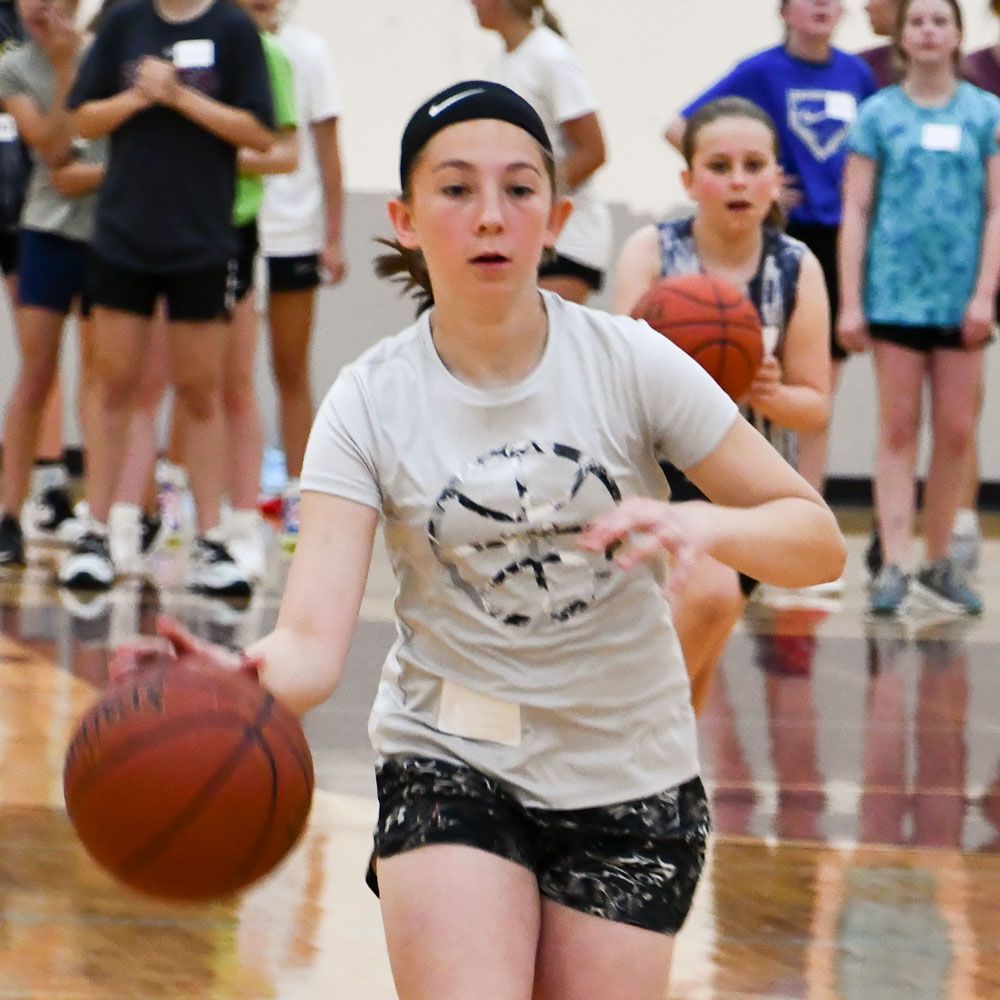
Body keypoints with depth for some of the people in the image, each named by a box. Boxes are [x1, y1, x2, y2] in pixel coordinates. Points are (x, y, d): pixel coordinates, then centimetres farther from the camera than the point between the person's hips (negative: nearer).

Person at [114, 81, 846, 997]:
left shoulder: (629, 361, -9)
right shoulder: (371, 403, -9)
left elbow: (818, 540, -8)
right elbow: (314, 640, -20)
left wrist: (704, 526, -30)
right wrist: (243, 677, -44)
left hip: (629, 781, 1)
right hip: (450, 763, -1)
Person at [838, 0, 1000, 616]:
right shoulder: (879, 114, 3)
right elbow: (856, 211, 3)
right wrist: (850, 303, -2)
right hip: (896, 292, -1)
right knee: (899, 430, -1)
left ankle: (940, 563, 17)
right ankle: (894, 567, -3)